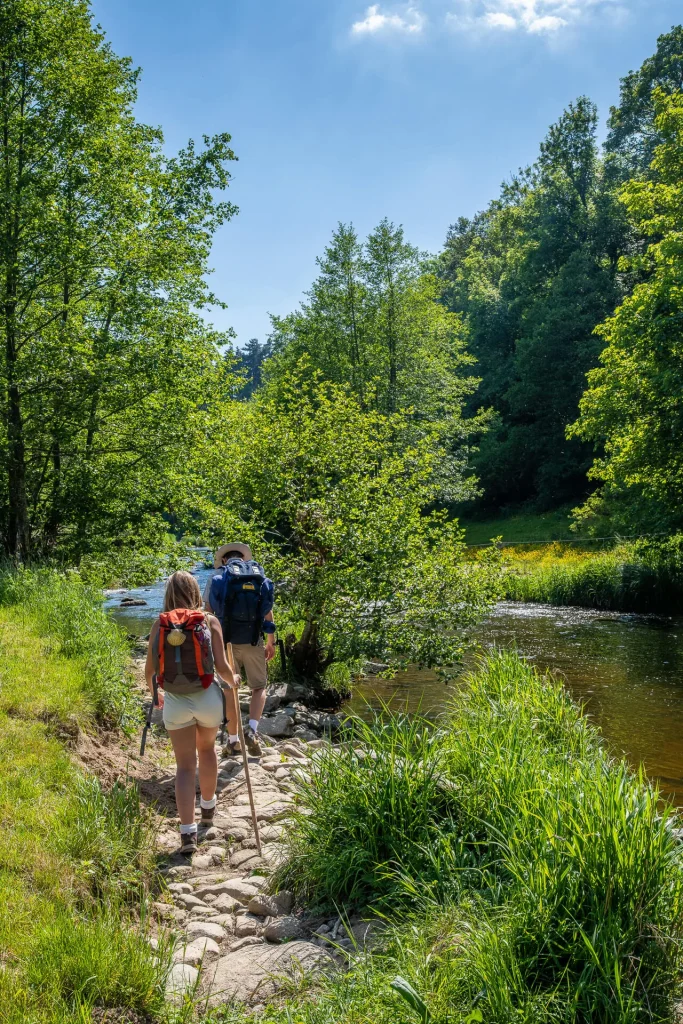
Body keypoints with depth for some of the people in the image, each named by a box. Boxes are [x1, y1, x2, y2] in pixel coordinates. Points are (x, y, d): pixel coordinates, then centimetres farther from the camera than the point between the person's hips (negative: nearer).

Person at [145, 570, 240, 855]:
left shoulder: (159, 624, -1)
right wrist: (233, 680, 14)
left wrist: (155, 692, 22)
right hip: (207, 698, 0)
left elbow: (150, 670, 1)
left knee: (185, 765, 8)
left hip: (175, 702, 0)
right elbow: (221, 666, -9)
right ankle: (208, 808, 43)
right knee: (207, 750, 26)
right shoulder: (209, 621, -5)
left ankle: (187, 831, -2)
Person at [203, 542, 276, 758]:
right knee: (259, 687, 14)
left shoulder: (217, 579, 2)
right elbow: (268, 613, 4)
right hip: (253, 641, 0)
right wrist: (271, 642, 12)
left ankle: (233, 741, 15)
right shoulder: (260, 576, 5)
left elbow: (207, 612, 1)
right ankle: (252, 730, -7)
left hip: (226, 642, 0)